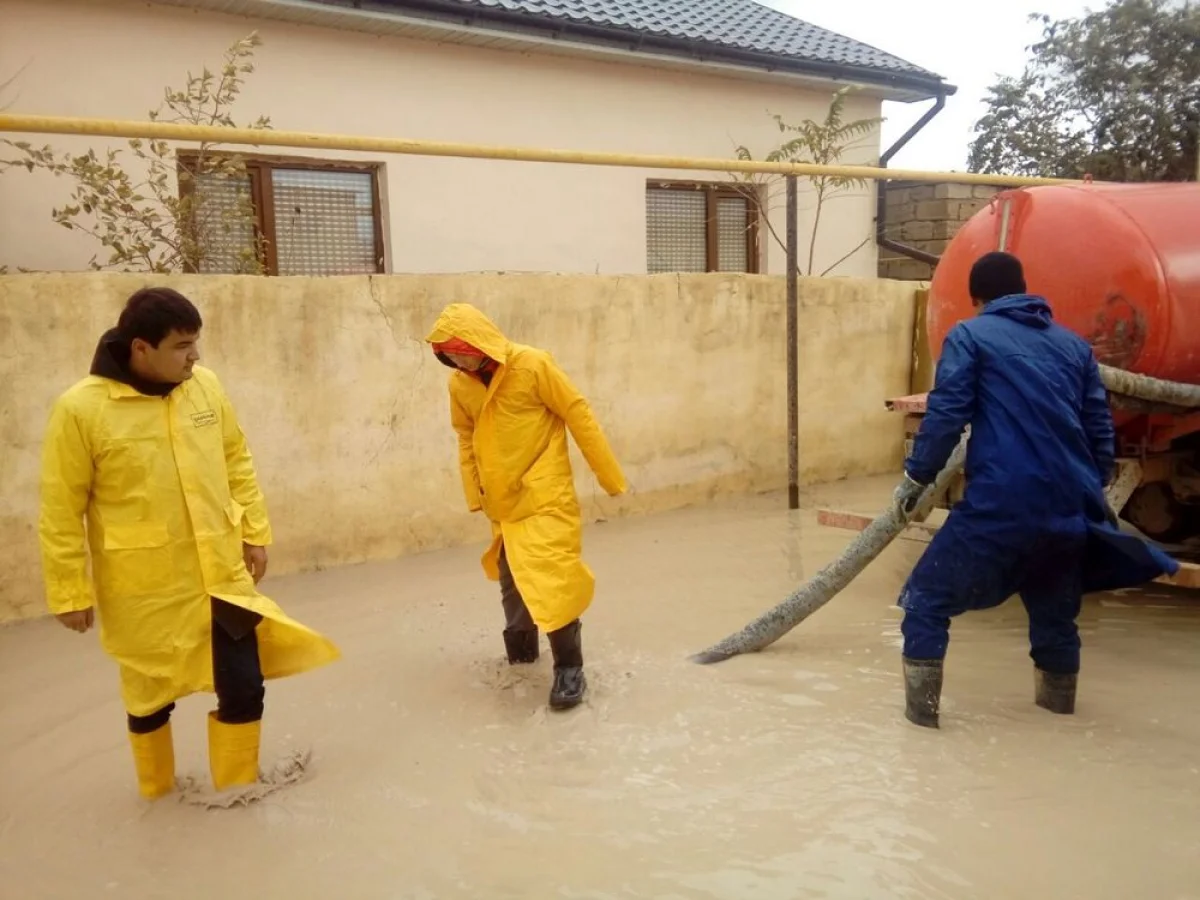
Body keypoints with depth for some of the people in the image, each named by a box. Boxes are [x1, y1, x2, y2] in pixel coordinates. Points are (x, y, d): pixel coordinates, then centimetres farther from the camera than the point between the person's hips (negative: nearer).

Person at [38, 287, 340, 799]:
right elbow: (60, 513, -9)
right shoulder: (81, 409, -15)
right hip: (145, 591, -3)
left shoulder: (204, 385, -1)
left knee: (244, 685, 6)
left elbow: (237, 462, 9)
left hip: (223, 574, 3)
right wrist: (70, 592, -6)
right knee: (151, 693, 17)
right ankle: (157, 789, 43)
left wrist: (255, 531, 8)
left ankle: (237, 786, 30)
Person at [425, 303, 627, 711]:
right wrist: (475, 495, 8)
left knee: (550, 576, -11)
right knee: (511, 579, 17)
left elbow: (578, 416, -12)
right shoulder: (459, 385, -1)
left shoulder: (533, 365, -17)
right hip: (503, 500, 6)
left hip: (545, 493, -6)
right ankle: (520, 653, 37)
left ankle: (569, 667, 0)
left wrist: (609, 476, -9)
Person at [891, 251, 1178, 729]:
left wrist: (915, 477, 2)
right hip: (1069, 507, 6)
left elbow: (945, 416, -7)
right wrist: (1093, 492, 32)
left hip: (1000, 503, -6)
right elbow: (1101, 430, 20)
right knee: (1055, 611, 25)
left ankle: (921, 708, 4)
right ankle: (1058, 700, 41)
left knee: (927, 599, 5)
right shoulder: (1074, 344, 18)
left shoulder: (969, 336, 3)